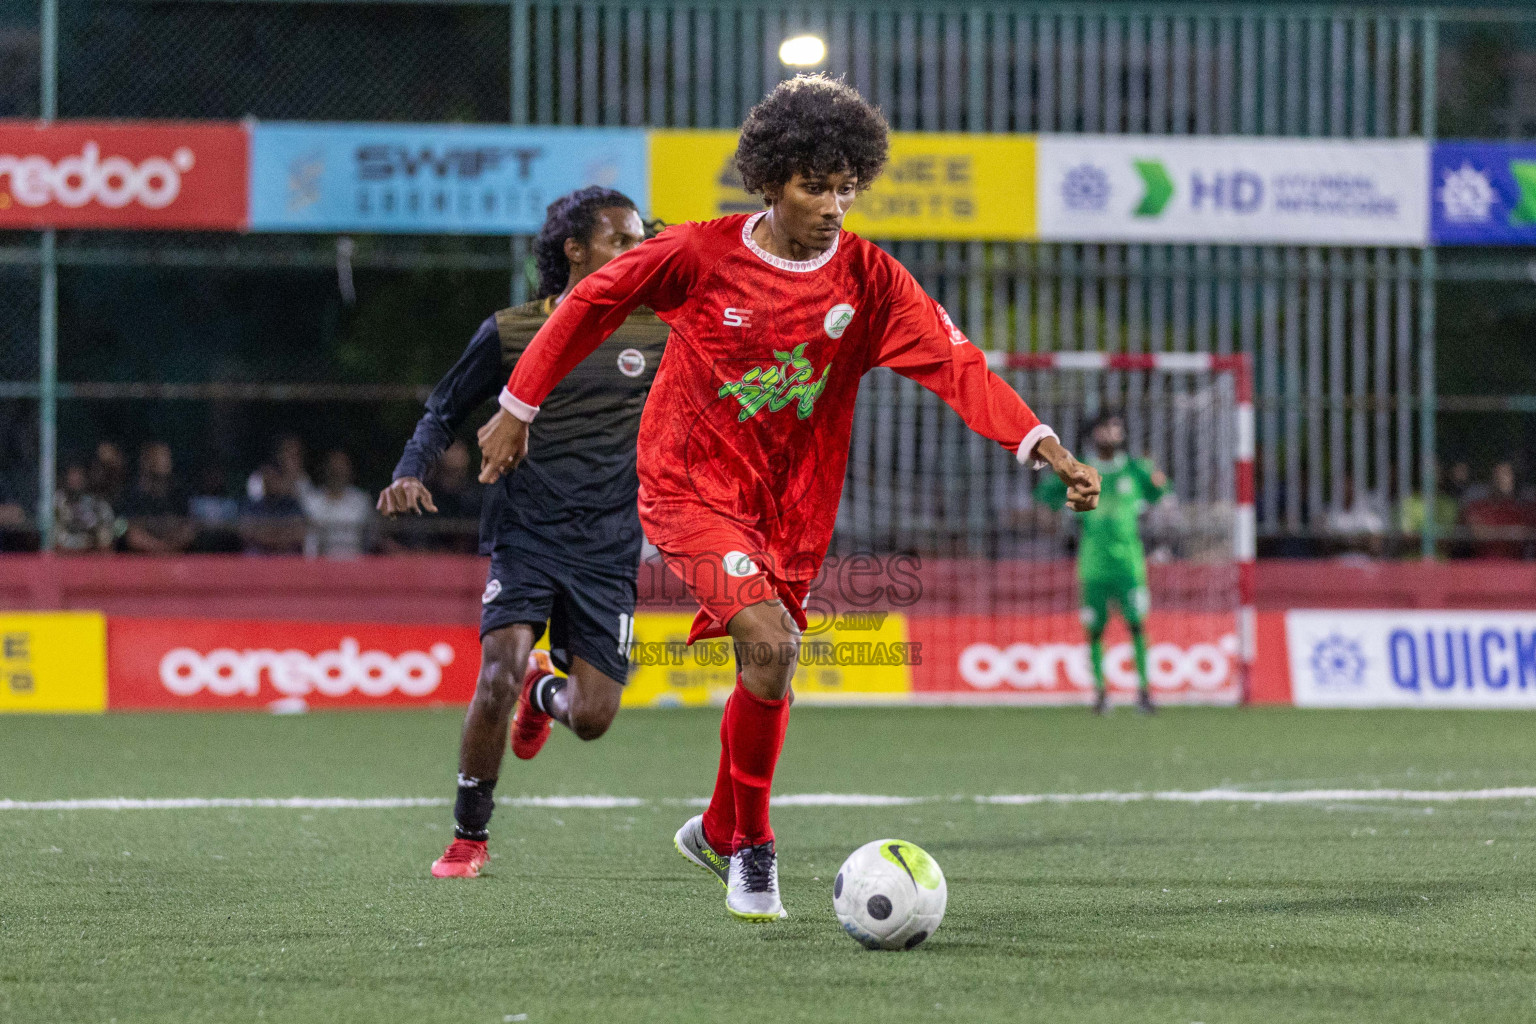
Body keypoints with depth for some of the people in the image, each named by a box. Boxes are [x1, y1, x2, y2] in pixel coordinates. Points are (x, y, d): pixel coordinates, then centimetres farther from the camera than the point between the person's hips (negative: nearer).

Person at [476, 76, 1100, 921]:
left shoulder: (868, 280, -7)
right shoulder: (700, 255, -13)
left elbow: (954, 363, -15)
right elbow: (593, 302, 0)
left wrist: (1047, 449, -28)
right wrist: (518, 409, 4)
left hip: (791, 504, 4)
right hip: (690, 487, -4)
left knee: (768, 675, 11)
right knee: (769, 645, -23)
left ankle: (717, 832, 38)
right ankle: (752, 846, -6)